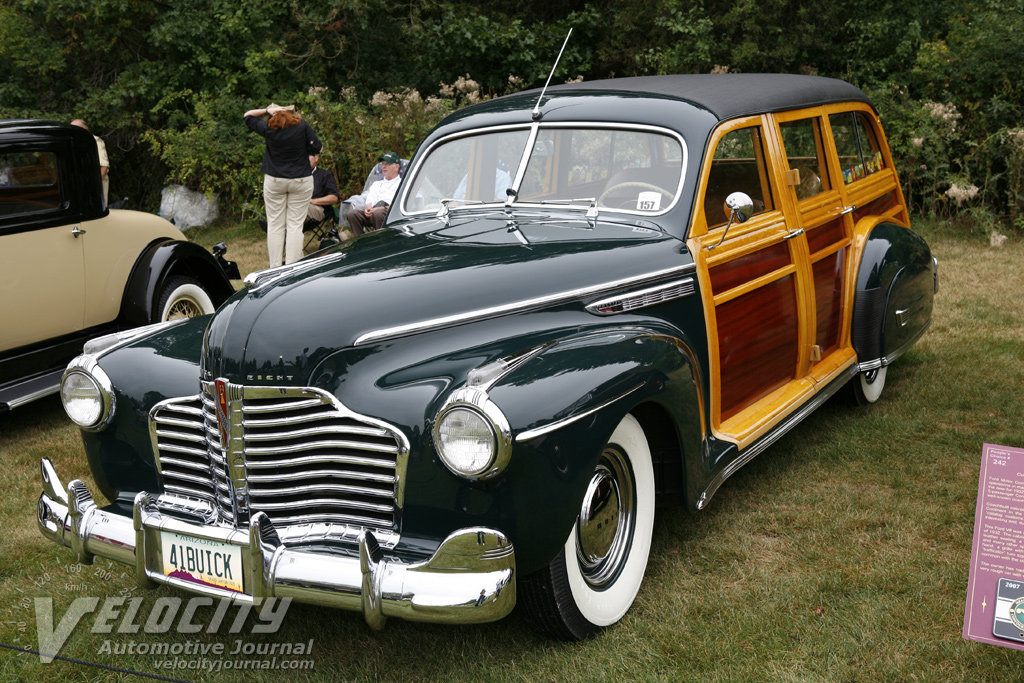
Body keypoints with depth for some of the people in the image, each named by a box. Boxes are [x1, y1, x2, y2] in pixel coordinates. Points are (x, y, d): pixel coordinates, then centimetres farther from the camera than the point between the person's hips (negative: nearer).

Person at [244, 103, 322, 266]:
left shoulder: (268, 129, -2)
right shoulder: (302, 126, -7)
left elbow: (247, 116, 13)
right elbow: (318, 148, -4)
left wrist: (267, 110, 5)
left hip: (274, 181, 1)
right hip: (301, 181, -1)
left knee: (275, 226, 7)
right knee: (295, 225, 1)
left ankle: (275, 269, 7)